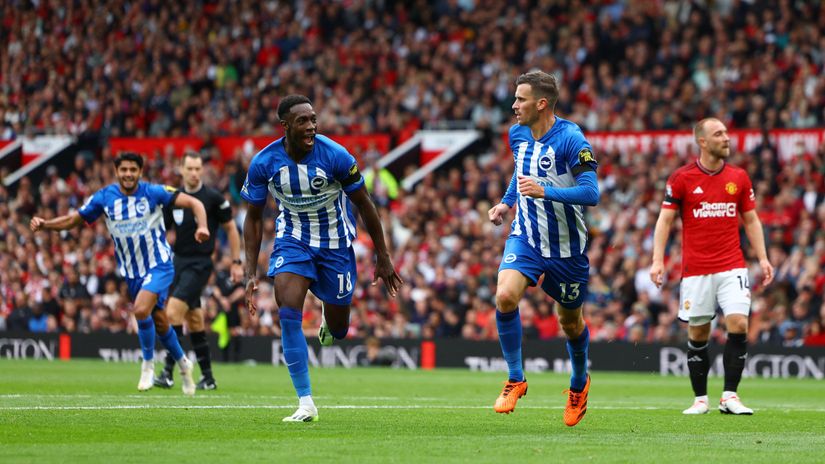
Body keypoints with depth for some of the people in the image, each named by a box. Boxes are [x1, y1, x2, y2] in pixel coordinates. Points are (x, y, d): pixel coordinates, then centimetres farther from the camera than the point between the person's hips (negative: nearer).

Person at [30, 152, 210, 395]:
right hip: (131, 271, 4)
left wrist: (202, 226, -32)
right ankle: (182, 363, 35)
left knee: (141, 310, -24)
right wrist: (44, 224, -15)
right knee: (159, 322, 11)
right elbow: (73, 219, 2)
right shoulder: (104, 197, -4)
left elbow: (193, 203, -13)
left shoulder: (153, 192, -13)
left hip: (159, 264, -4)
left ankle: (148, 364, -3)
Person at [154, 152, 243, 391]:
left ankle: (168, 372, -17)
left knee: (173, 312, -19)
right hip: (178, 262, 6)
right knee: (194, 322, 10)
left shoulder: (213, 198, -8)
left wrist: (236, 263, -1)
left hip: (200, 264, -6)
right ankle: (208, 377, 18)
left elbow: (231, 229, 1)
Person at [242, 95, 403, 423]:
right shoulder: (264, 163, -16)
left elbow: (364, 204, -9)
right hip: (293, 238, 1)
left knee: (337, 328, 7)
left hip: (335, 242, 0)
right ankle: (306, 403, -16)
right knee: (288, 312, -21)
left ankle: (330, 317, 50)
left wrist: (383, 258, -4)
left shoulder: (335, 156, -22)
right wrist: (251, 273, -8)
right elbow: (254, 217, -3)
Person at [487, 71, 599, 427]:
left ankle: (579, 383, 42)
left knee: (570, 324, 12)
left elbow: (591, 193, -24)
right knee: (505, 296, -24)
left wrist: (545, 191, -34)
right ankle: (515, 379, -9)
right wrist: (507, 202, 10)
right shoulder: (517, 134, 2)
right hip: (526, 237, 4)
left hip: (566, 247, -4)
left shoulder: (571, 140, -19)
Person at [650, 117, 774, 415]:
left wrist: (763, 258, 6)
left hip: (732, 267, 2)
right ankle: (700, 399, 15)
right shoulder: (682, 178, -2)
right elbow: (665, 220, 0)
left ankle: (730, 397, -8)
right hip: (696, 270, -2)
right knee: (698, 335, 3)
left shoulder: (739, 177, 7)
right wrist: (658, 260, -9)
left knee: (738, 325, -13)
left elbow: (751, 220, 14)